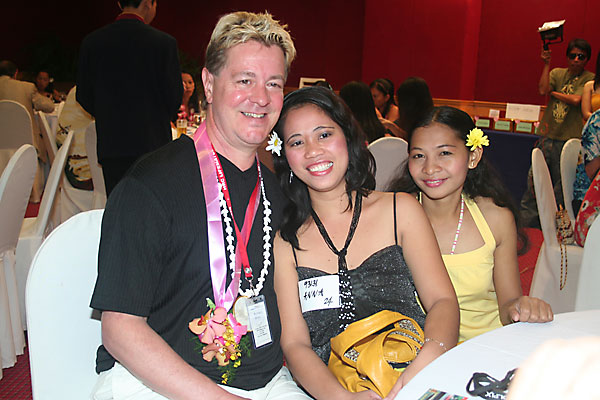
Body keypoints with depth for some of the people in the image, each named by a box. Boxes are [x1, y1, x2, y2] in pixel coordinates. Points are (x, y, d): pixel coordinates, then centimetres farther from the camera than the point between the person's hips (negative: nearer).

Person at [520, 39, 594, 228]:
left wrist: (554, 93, -2)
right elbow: (543, 89, -6)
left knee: (560, 190, 3)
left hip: (569, 140, -3)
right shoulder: (557, 73, 12)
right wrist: (546, 64, -6)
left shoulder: (590, 79, 1)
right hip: (547, 136, 3)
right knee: (533, 182, 3)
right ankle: (524, 226, 13)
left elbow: (576, 100, -15)